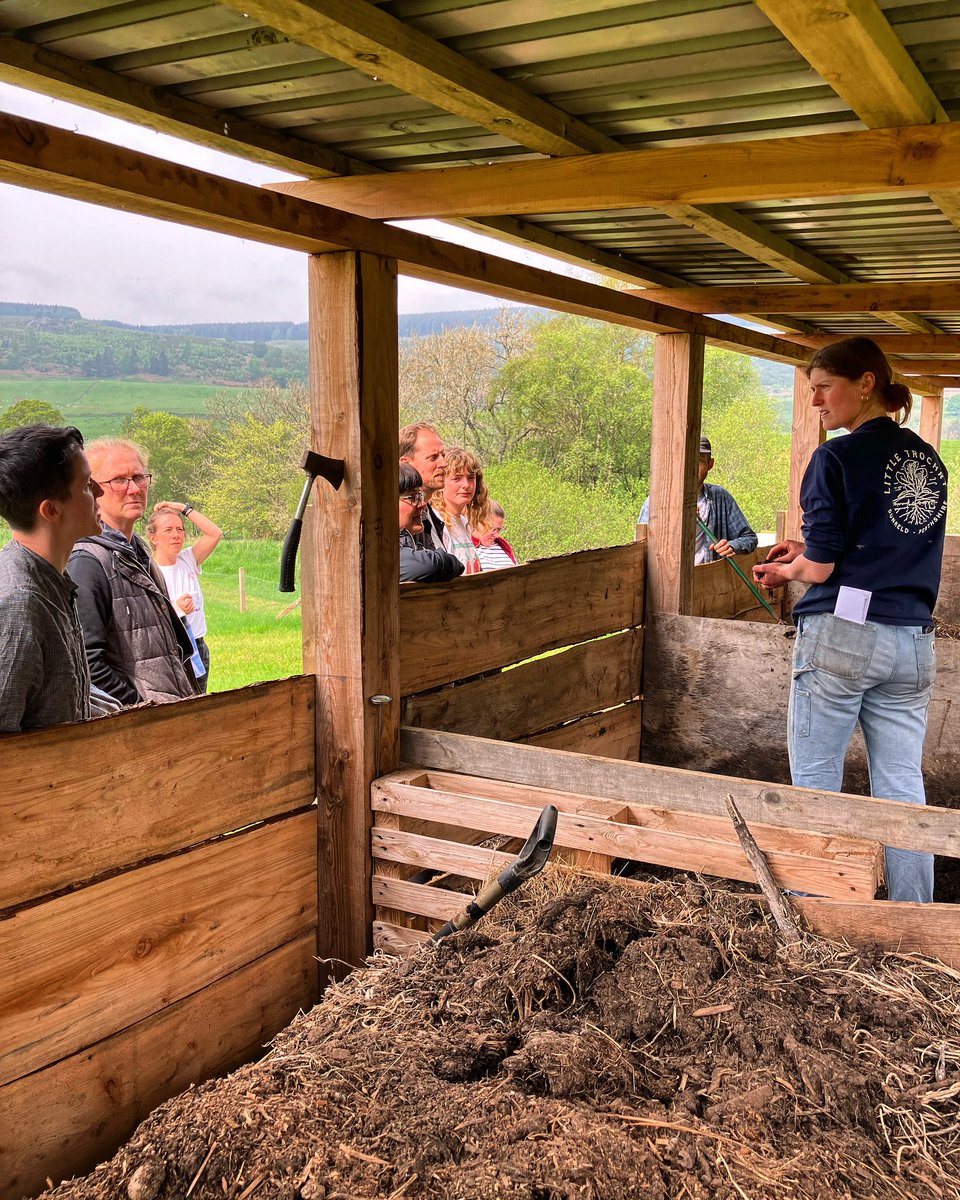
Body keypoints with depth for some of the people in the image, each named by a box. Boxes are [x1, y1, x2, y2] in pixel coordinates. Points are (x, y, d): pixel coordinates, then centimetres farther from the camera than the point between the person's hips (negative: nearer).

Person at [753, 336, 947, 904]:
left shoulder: (837, 457, -9)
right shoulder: (929, 460, 12)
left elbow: (819, 568, -10)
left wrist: (784, 570, 11)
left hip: (842, 634, -6)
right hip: (913, 641, 7)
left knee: (816, 786, 5)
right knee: (903, 789, 12)